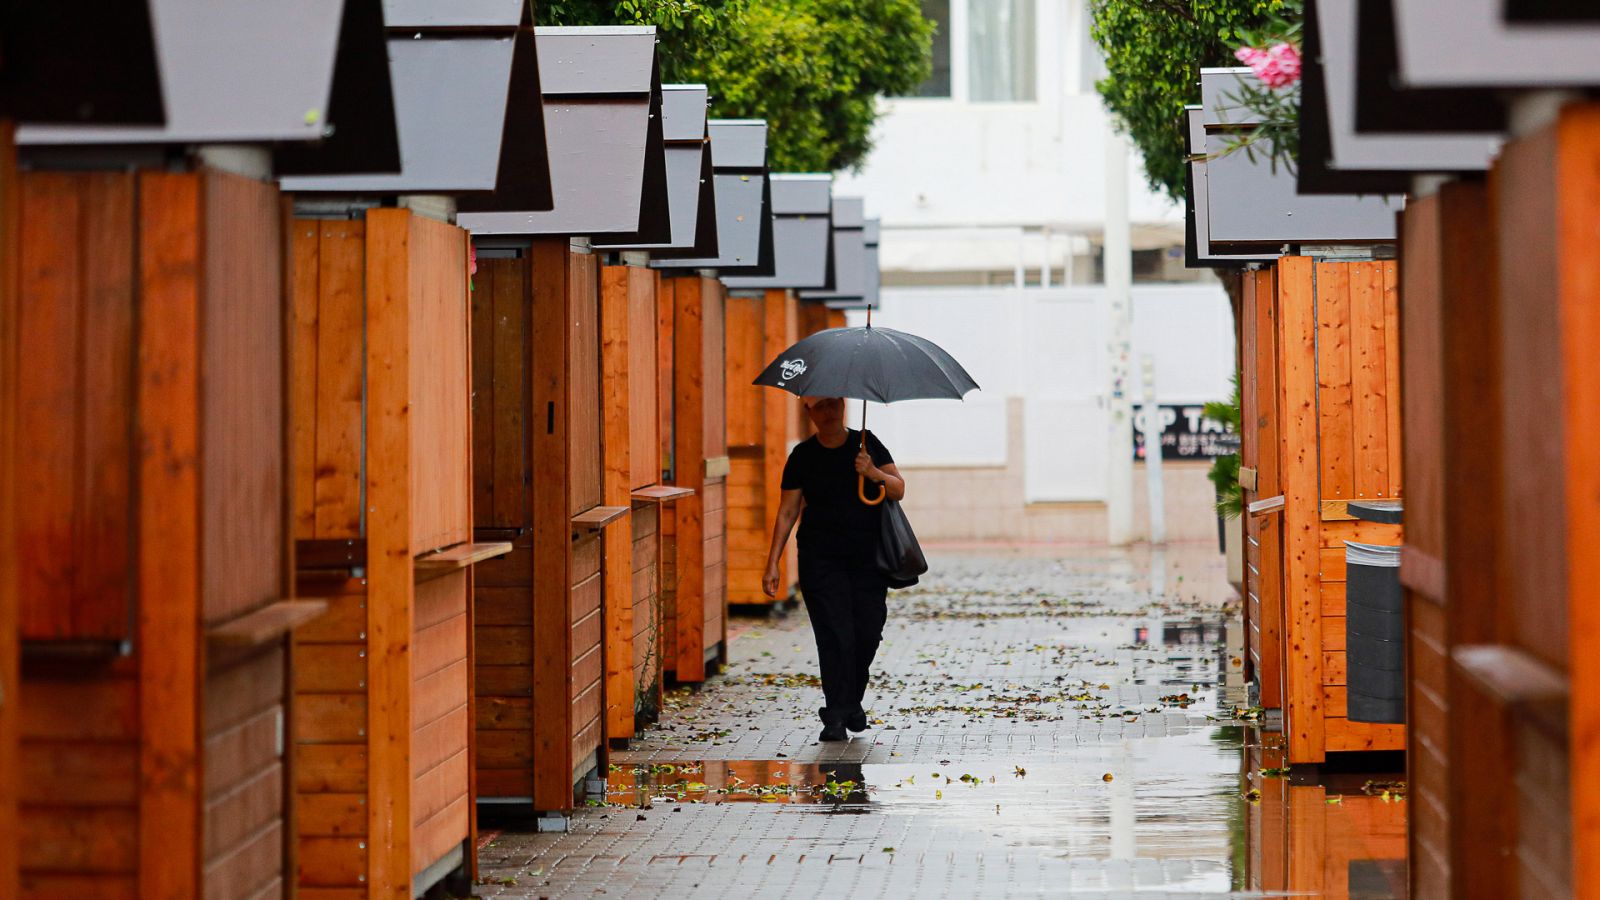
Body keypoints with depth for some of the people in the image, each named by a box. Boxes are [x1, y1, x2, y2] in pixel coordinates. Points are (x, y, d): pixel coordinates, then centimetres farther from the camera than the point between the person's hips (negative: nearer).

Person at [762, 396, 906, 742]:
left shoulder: (867, 444, 5)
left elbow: (899, 490, 3)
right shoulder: (803, 456, 2)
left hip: (868, 557, 1)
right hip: (821, 559, -1)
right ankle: (836, 715, -7)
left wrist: (873, 473, -17)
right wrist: (772, 563, -3)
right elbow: (787, 512, 3)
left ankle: (853, 702, 19)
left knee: (868, 633, -3)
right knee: (834, 634, -10)